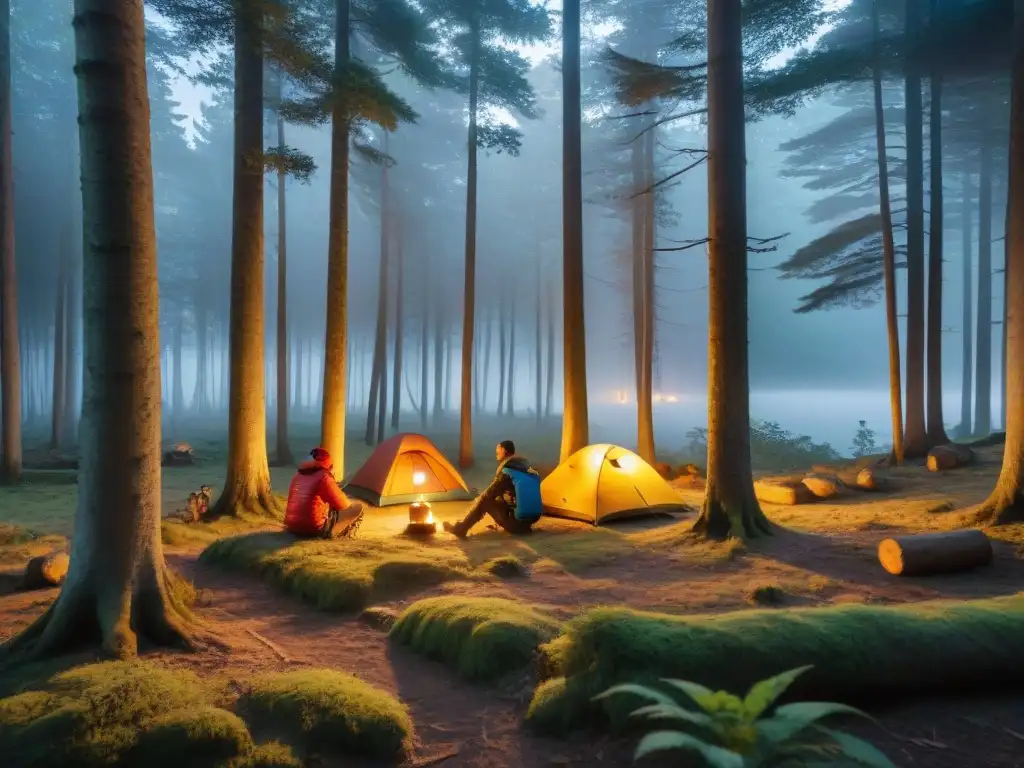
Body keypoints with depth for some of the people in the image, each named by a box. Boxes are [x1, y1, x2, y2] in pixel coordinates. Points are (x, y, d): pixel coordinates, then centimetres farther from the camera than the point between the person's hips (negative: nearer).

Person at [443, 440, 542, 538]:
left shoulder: (506, 472, -14)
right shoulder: (526, 466, 11)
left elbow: (487, 495, -6)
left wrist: (477, 502, 14)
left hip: (516, 522, -8)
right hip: (532, 518, 8)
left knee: (484, 501, -1)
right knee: (501, 498, 25)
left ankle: (460, 529, 5)